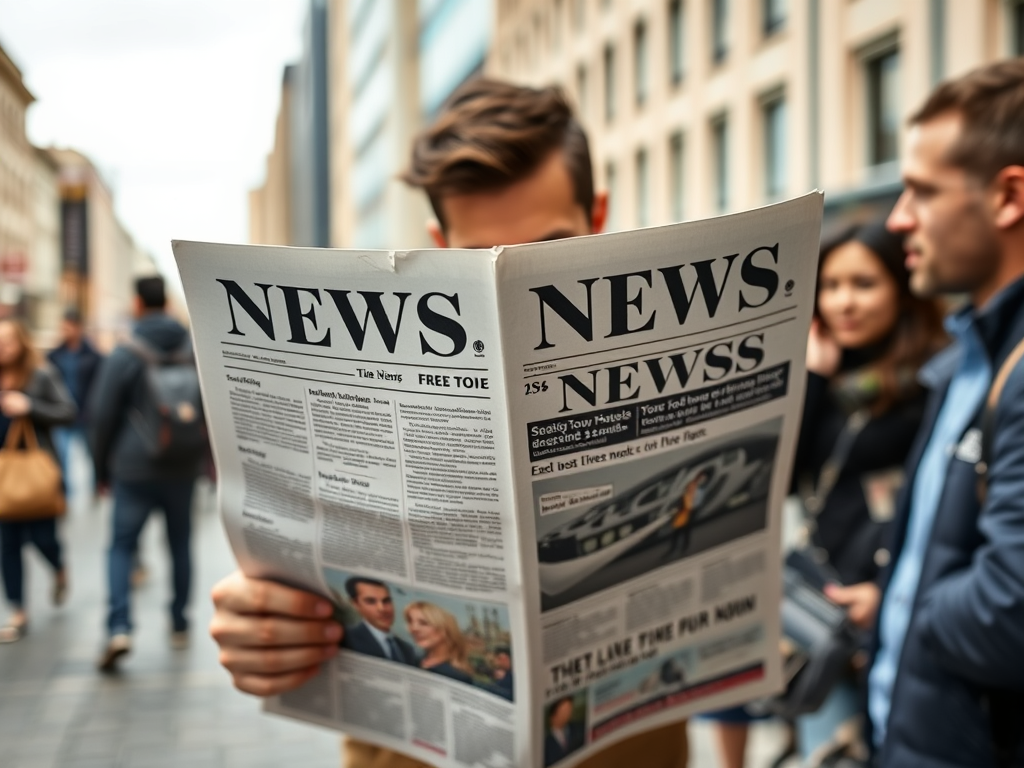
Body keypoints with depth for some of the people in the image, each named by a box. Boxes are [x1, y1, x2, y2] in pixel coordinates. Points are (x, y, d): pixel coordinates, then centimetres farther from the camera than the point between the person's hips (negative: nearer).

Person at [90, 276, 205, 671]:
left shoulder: (124, 355, -8)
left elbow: (102, 415, -4)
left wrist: (101, 468, 7)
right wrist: (210, 458, 20)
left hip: (134, 468, -3)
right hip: (183, 468, 3)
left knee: (122, 546, 2)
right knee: (180, 544, 15)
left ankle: (119, 628, -12)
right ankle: (179, 625, 24)